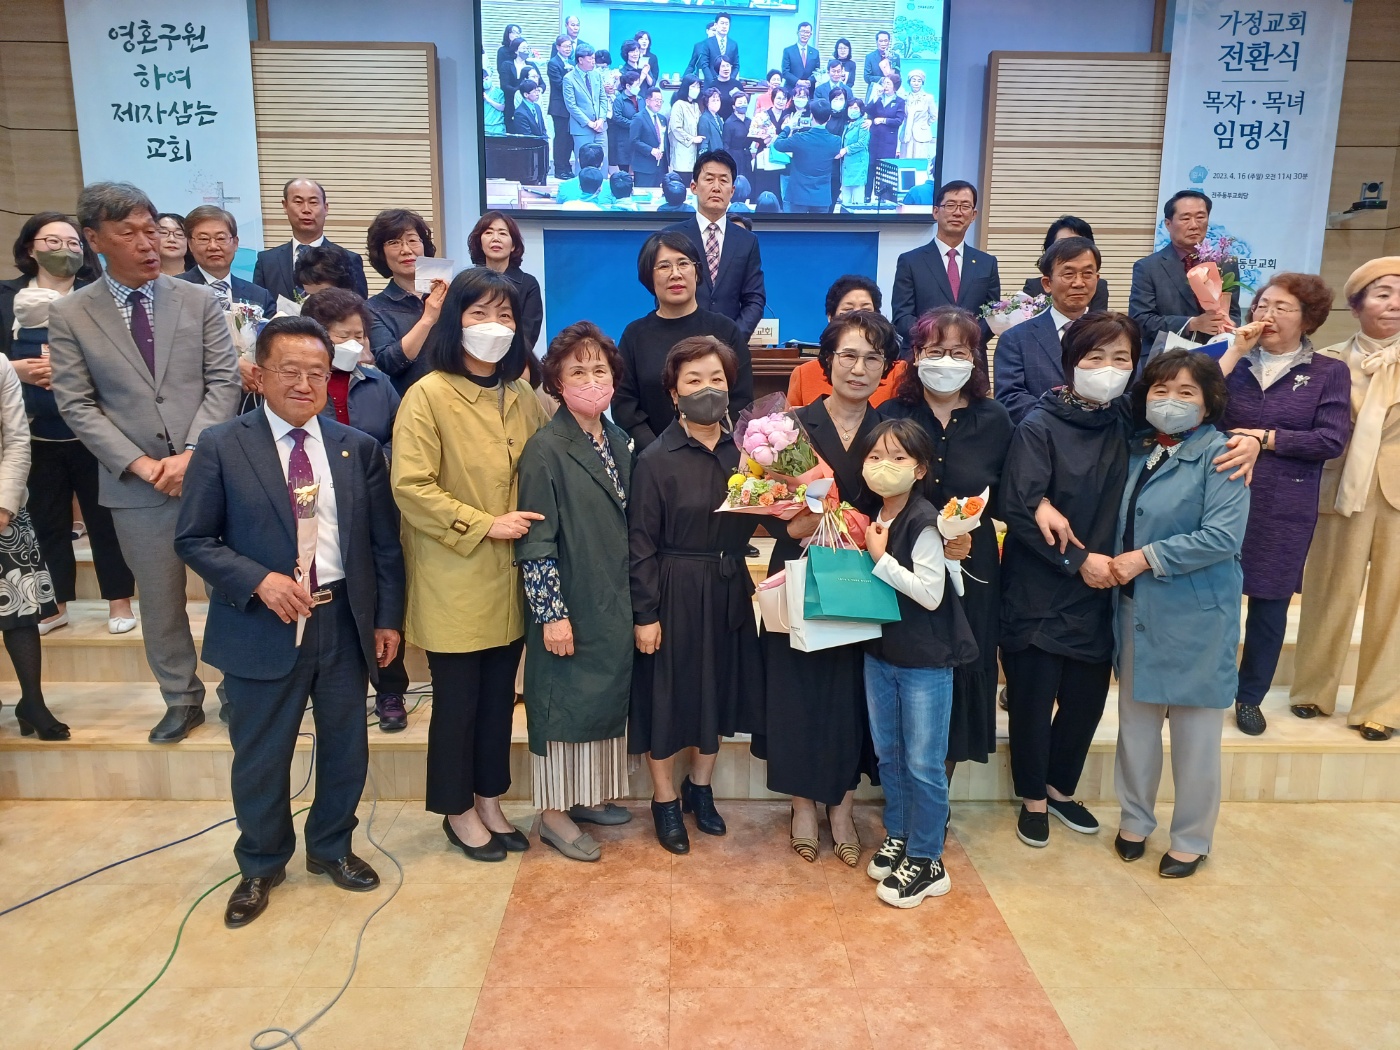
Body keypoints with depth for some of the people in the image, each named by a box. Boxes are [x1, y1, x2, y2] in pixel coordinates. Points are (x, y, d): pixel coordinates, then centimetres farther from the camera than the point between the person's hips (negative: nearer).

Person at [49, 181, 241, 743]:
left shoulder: (198, 301, 3)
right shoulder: (69, 315, 2)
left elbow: (223, 381, -1)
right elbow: (76, 405, -1)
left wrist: (193, 452, -13)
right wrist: (139, 464, -11)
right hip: (134, 484, 0)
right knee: (159, 600, 11)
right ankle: (181, 700, 27)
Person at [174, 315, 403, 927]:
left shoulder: (359, 449, 3)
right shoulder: (221, 447, -4)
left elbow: (384, 541, 6)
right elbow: (194, 540, -4)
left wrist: (388, 617, 2)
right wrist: (259, 581, -18)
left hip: (344, 622, 2)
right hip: (261, 626, -2)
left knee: (346, 749, 14)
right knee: (260, 757, 11)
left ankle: (331, 848, 39)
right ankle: (260, 868, 35)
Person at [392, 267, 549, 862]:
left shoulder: (522, 397, 7)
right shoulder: (428, 395, -11)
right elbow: (411, 487, -16)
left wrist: (534, 524, -2)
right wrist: (485, 526, -17)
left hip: (510, 577, 5)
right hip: (454, 579, -5)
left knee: (499, 695, 15)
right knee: (457, 699, 8)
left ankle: (489, 801, 32)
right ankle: (457, 812, 26)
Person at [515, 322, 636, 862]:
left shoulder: (618, 443, 7)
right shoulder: (545, 449, -13)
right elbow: (535, 541, -15)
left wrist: (636, 601, 12)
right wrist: (551, 612, -17)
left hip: (615, 602, 7)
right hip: (569, 607, -7)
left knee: (607, 695, 15)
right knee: (562, 700, 4)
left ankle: (588, 796, 33)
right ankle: (554, 812, 20)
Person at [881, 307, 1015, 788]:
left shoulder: (995, 421, 3)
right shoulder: (891, 415, 0)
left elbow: (1004, 501, 7)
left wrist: (967, 537, -12)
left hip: (971, 574, 1)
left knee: (958, 679, 8)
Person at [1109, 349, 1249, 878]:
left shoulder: (1220, 454, -11)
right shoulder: (1137, 454, 8)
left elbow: (1223, 537, -19)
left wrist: (1147, 558, -17)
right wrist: (1112, 565, 3)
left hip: (1195, 615, -6)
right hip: (1137, 610, 6)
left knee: (1194, 732, 7)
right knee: (1136, 718, 15)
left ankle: (1191, 839, 24)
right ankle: (1135, 819, 33)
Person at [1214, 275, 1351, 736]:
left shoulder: (1329, 372, 0)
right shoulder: (1234, 361, 4)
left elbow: (1332, 440, -9)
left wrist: (1265, 437, -13)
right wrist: (1234, 353, -12)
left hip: (1284, 509, -1)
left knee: (1270, 600, 9)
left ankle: (1250, 696, 25)